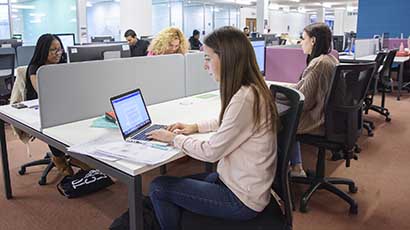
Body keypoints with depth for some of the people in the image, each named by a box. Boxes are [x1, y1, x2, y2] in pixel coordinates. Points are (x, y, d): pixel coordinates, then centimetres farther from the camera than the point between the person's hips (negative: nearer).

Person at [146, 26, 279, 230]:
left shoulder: (245, 98, -28)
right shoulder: (250, 89, 2)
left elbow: (210, 152, -21)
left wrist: (174, 138, -6)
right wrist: (196, 127, 11)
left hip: (241, 199, -9)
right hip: (235, 180, 9)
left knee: (158, 188, -3)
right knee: (174, 183, 14)